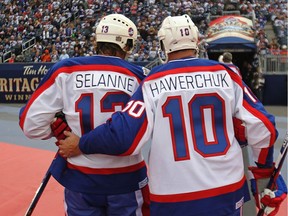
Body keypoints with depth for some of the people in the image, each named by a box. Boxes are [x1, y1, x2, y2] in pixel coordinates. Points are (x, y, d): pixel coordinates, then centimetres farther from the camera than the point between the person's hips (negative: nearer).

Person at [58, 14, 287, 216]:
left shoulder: (154, 83, -8)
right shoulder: (225, 75, -2)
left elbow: (125, 137, -14)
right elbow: (263, 125, 0)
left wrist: (80, 145, 3)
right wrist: (264, 167, 17)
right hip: (227, 191, 2)